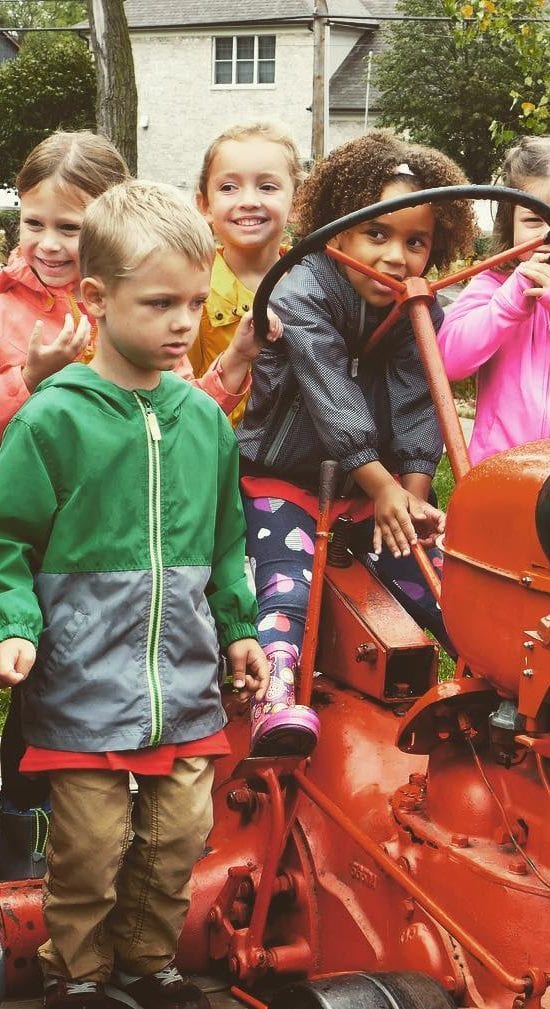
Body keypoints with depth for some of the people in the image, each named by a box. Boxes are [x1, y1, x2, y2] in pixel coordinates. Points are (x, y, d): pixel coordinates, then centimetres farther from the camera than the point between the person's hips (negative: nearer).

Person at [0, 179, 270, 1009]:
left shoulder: (204, 418, 5)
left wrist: (239, 627, 16)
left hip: (185, 676, 5)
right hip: (85, 682, -4)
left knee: (178, 833, 11)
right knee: (91, 844, 3)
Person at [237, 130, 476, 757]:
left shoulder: (423, 314, 0)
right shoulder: (299, 296, -17)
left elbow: (416, 406, -5)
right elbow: (333, 399, -23)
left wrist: (413, 494, -17)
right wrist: (382, 485, -25)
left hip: (377, 482, 5)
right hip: (284, 475, -5)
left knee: (431, 581, -5)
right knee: (288, 584, -24)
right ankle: (275, 695, -36)